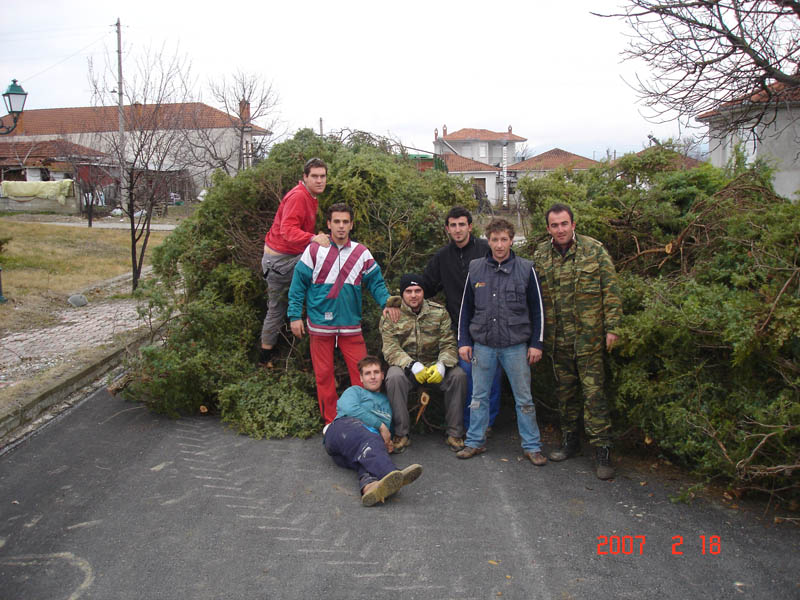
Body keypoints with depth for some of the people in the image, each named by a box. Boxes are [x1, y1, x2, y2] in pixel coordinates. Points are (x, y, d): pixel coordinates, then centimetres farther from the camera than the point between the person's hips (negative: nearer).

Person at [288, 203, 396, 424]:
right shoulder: (314, 250, -1)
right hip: (320, 325, -1)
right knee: (324, 375, 7)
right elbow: (298, 283, 0)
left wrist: (386, 303, -13)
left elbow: (375, 282, 5)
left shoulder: (361, 253, 5)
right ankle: (330, 421, 19)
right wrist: (295, 316, -4)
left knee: (362, 372, -1)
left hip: (351, 326, 1)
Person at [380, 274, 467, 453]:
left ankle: (455, 433, -13)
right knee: (394, 378, -35)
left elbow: (448, 344, -3)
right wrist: (412, 365, -29)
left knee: (458, 375, -26)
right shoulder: (390, 316, -3)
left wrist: (442, 365, -25)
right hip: (405, 365, -1)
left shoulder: (439, 312, 1)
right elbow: (390, 349, -11)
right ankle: (401, 434, -20)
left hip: (434, 365, 2)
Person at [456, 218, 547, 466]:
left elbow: (537, 309, 3)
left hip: (516, 346, -2)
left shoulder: (526, 269, -1)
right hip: (482, 345, 2)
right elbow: (466, 308, 9)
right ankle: (475, 441, 23)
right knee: (479, 396, 10)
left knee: (524, 398, 6)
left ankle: (531, 446, 17)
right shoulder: (475, 269, 4)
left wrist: (536, 343, -2)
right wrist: (464, 341, 4)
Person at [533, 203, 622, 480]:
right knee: (565, 390, 14)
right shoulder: (540, 255, 5)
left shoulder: (594, 251, -4)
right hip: (557, 338, 4)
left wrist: (611, 327, -8)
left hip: (588, 335, -4)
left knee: (593, 390, -4)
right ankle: (570, 440, 28)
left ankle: (602, 449, 3)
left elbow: (610, 290, -3)